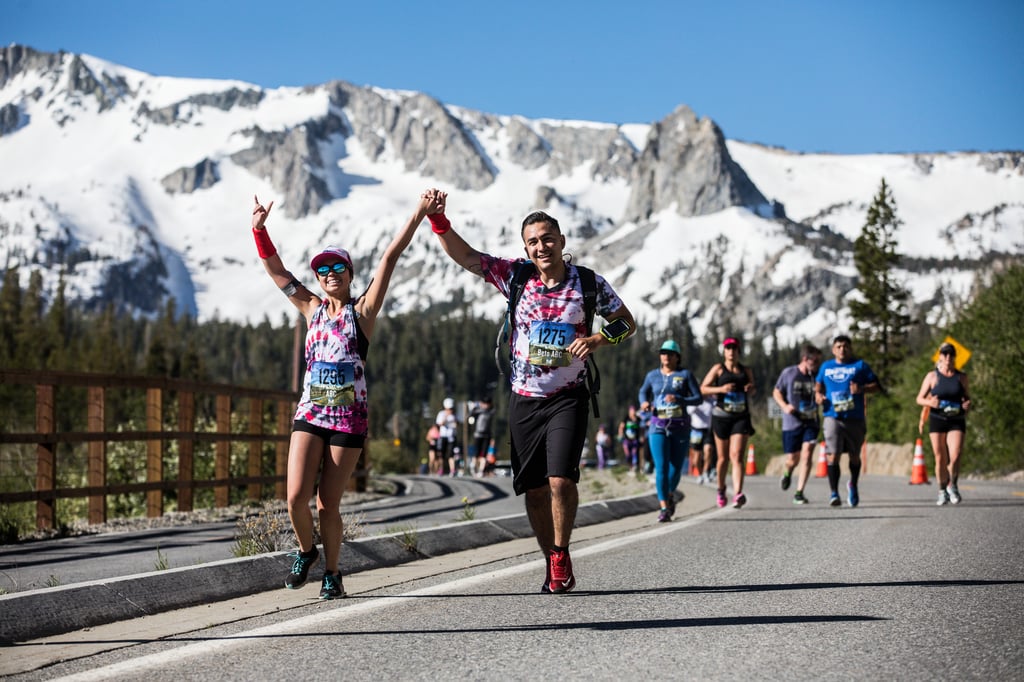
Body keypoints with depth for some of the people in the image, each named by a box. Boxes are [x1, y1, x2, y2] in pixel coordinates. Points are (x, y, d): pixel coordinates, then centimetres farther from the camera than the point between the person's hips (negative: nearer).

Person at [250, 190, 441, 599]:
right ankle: (305, 551, 17)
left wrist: (419, 216, -9)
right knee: (296, 497, -11)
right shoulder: (311, 309, 12)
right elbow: (275, 269, 13)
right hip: (309, 414, 3)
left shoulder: (363, 311, 3)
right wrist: (259, 229, 4)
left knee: (328, 504, -2)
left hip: (349, 418, -3)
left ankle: (331, 573, 16)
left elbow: (390, 257, -4)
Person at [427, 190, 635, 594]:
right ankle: (554, 566, 19)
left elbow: (627, 323, 7)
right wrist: (439, 221, -15)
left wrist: (597, 339, -12)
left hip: (567, 398, -2)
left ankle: (561, 554, 4)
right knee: (534, 489, 5)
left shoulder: (588, 283, -3)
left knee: (561, 480, -17)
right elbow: (463, 256, 0)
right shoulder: (515, 275, 1)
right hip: (524, 398, 2)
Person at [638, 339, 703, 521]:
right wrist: (644, 402, 2)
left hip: (680, 428, 0)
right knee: (661, 468, -13)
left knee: (676, 468, 6)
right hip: (658, 427, 0)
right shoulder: (653, 375, 7)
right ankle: (664, 508, -12)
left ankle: (670, 495, 37)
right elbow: (643, 392, 25)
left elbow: (698, 398, -3)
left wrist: (679, 399, -19)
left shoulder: (685, 375, 0)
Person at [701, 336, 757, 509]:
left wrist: (751, 389, 2)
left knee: (736, 456, -14)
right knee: (723, 458, 9)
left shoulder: (746, 371, 13)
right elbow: (703, 388, -3)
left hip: (741, 418, 1)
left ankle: (738, 494, -27)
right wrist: (720, 389, -19)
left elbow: (752, 392, 26)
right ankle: (721, 490, 33)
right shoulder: (718, 369, 3)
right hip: (721, 417, -1)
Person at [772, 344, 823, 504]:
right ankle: (788, 473, 42)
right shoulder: (788, 373, -5)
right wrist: (784, 406, -11)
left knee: (806, 455, -13)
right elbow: (776, 392, 6)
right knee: (792, 459, 4)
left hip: (811, 423, 1)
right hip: (791, 423, -1)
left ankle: (799, 493, -7)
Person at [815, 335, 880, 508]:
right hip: (833, 417, 0)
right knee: (833, 455, -14)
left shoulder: (859, 365, 6)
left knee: (854, 456, 11)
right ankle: (833, 493, -12)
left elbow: (875, 386, 3)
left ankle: (853, 486, 37)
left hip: (855, 418, 0)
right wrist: (818, 394, 8)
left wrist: (861, 389, -15)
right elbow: (818, 383, 29)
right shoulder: (826, 367, 14)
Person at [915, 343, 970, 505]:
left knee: (955, 456, -17)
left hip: (956, 421, 0)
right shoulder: (932, 376, 3)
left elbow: (966, 397, 20)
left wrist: (967, 404, -4)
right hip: (937, 420, 0)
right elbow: (919, 399, 5)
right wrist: (930, 402, -16)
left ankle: (952, 486, 5)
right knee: (940, 459, 2)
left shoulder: (961, 377, 8)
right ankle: (942, 491, 17)